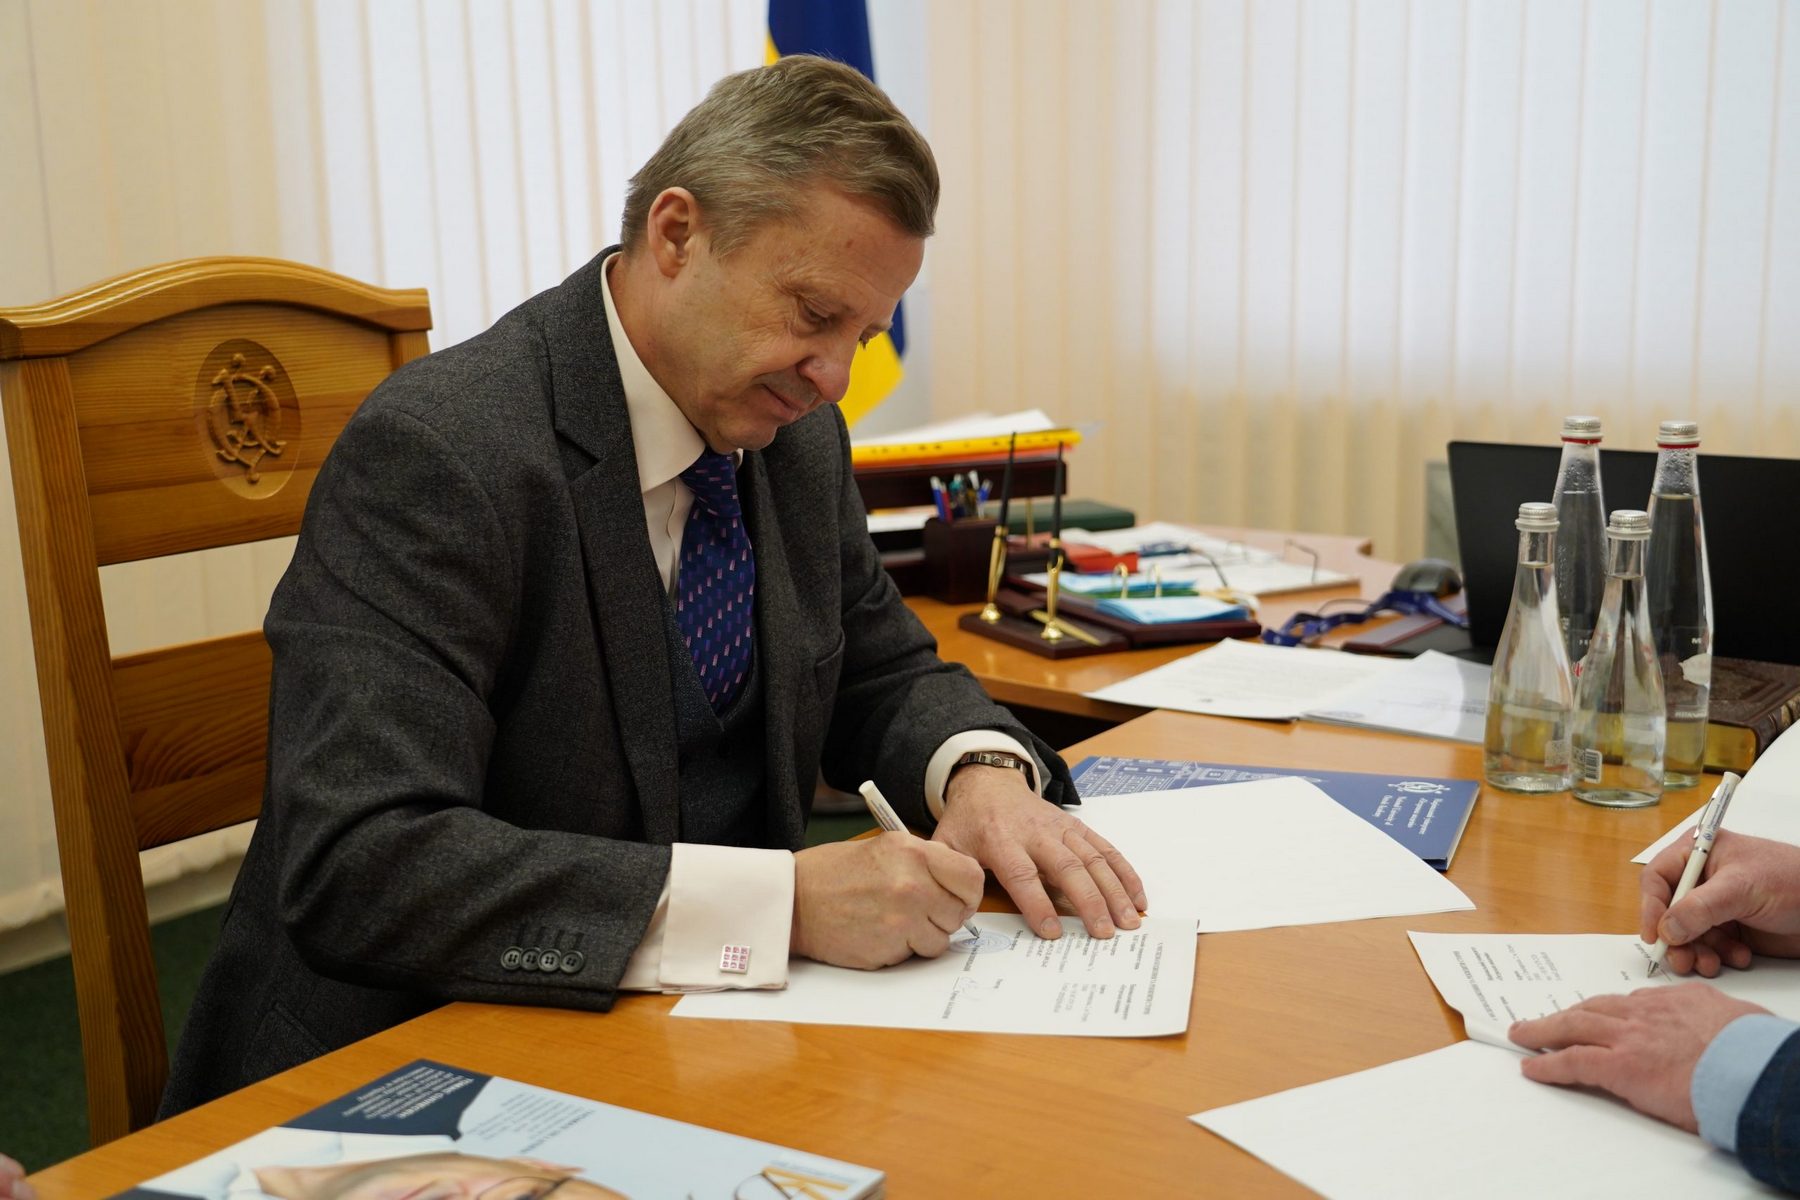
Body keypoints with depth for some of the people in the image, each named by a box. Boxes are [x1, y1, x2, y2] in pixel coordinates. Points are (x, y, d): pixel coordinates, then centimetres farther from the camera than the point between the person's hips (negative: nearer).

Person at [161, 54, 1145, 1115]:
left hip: (711, 1023, 7)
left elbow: (883, 673, 15)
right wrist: (784, 900, -33)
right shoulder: (435, 452, -21)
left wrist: (984, 771, -9)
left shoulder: (797, 434, 3)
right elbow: (357, 870, -29)